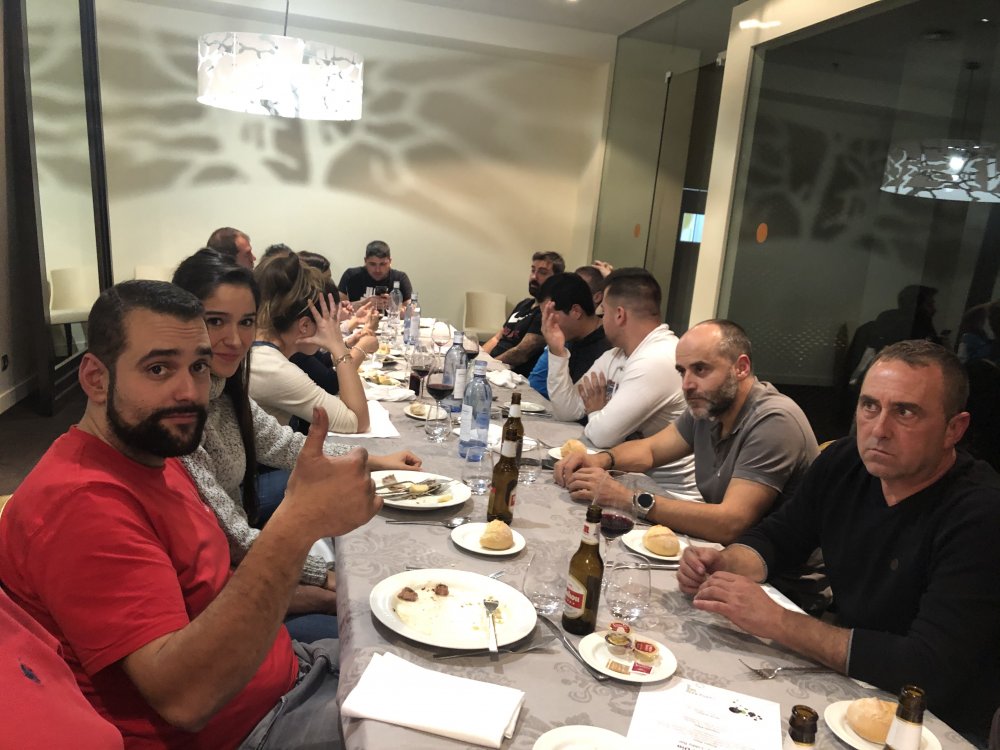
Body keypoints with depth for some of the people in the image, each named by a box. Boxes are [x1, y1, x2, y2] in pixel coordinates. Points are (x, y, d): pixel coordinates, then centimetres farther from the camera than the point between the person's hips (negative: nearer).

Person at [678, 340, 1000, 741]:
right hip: (849, 680, 6)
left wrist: (776, 621, -32)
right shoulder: (844, 463, -6)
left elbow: (931, 670, -30)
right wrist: (725, 566, -17)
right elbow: (775, 536, 6)